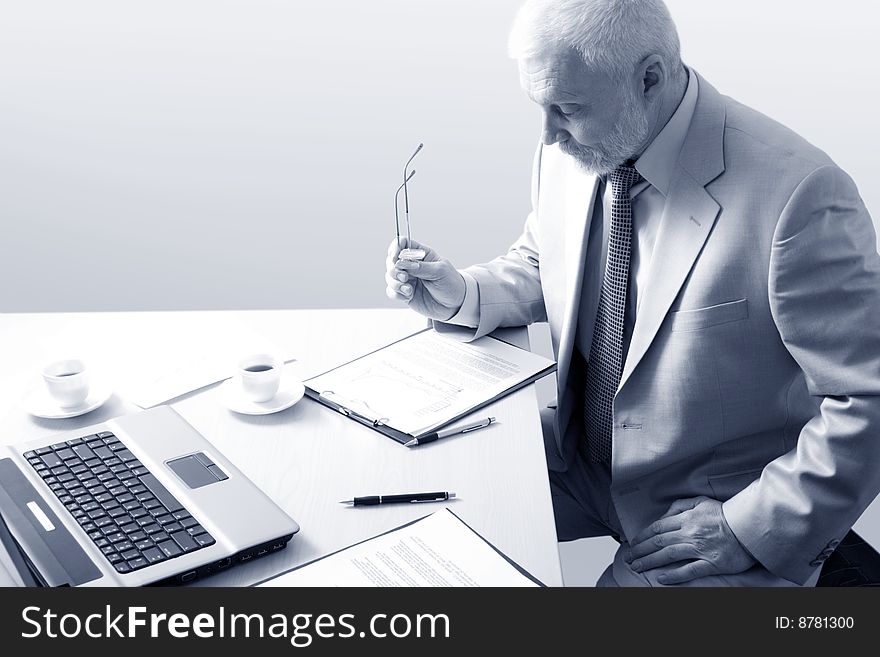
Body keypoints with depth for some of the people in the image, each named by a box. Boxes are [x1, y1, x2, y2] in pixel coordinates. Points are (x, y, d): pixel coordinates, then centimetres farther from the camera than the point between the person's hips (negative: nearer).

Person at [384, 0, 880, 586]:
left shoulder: (799, 196, -26)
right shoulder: (567, 156, -6)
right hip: (581, 460, 5)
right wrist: (462, 294, -7)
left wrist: (749, 533, -18)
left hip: (716, 508, -4)